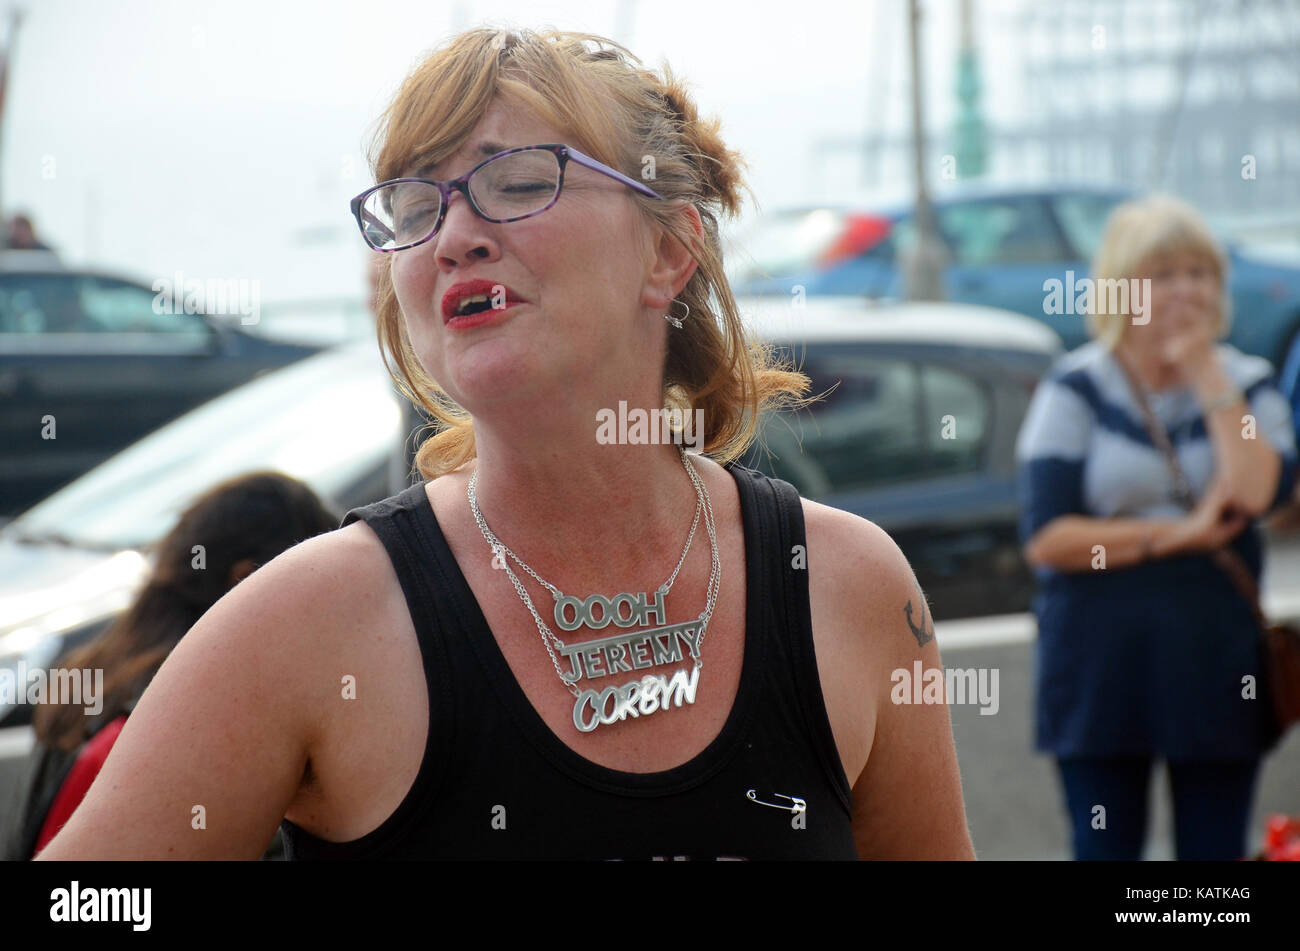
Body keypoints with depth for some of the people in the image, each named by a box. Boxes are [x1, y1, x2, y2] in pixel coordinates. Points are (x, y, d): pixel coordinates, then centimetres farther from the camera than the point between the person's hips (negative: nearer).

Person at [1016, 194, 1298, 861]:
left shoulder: (1246, 384, 5)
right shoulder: (1077, 389, -1)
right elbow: (1046, 537, -10)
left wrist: (1207, 374, -12)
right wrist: (1177, 534, -13)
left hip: (1215, 660, 2)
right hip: (1100, 668, -2)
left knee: (1216, 849, 6)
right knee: (1105, 847, 5)